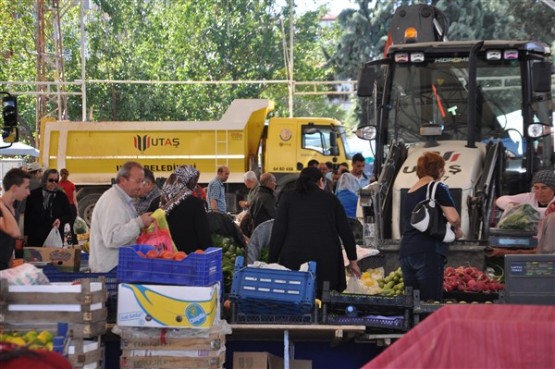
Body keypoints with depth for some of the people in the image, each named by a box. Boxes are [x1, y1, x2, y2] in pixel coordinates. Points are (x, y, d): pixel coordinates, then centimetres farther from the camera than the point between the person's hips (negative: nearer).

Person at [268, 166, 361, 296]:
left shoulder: (288, 198, 9)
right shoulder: (330, 199, 12)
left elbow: (278, 232, 3)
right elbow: (345, 232, 12)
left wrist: (272, 261, 7)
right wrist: (353, 261, 20)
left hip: (294, 261, -1)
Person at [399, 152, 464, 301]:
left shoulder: (410, 193, 21)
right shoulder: (437, 188, -2)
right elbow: (453, 218, -13)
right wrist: (457, 230, 10)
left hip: (405, 251, 8)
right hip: (428, 252, -7)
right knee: (431, 302, -9)